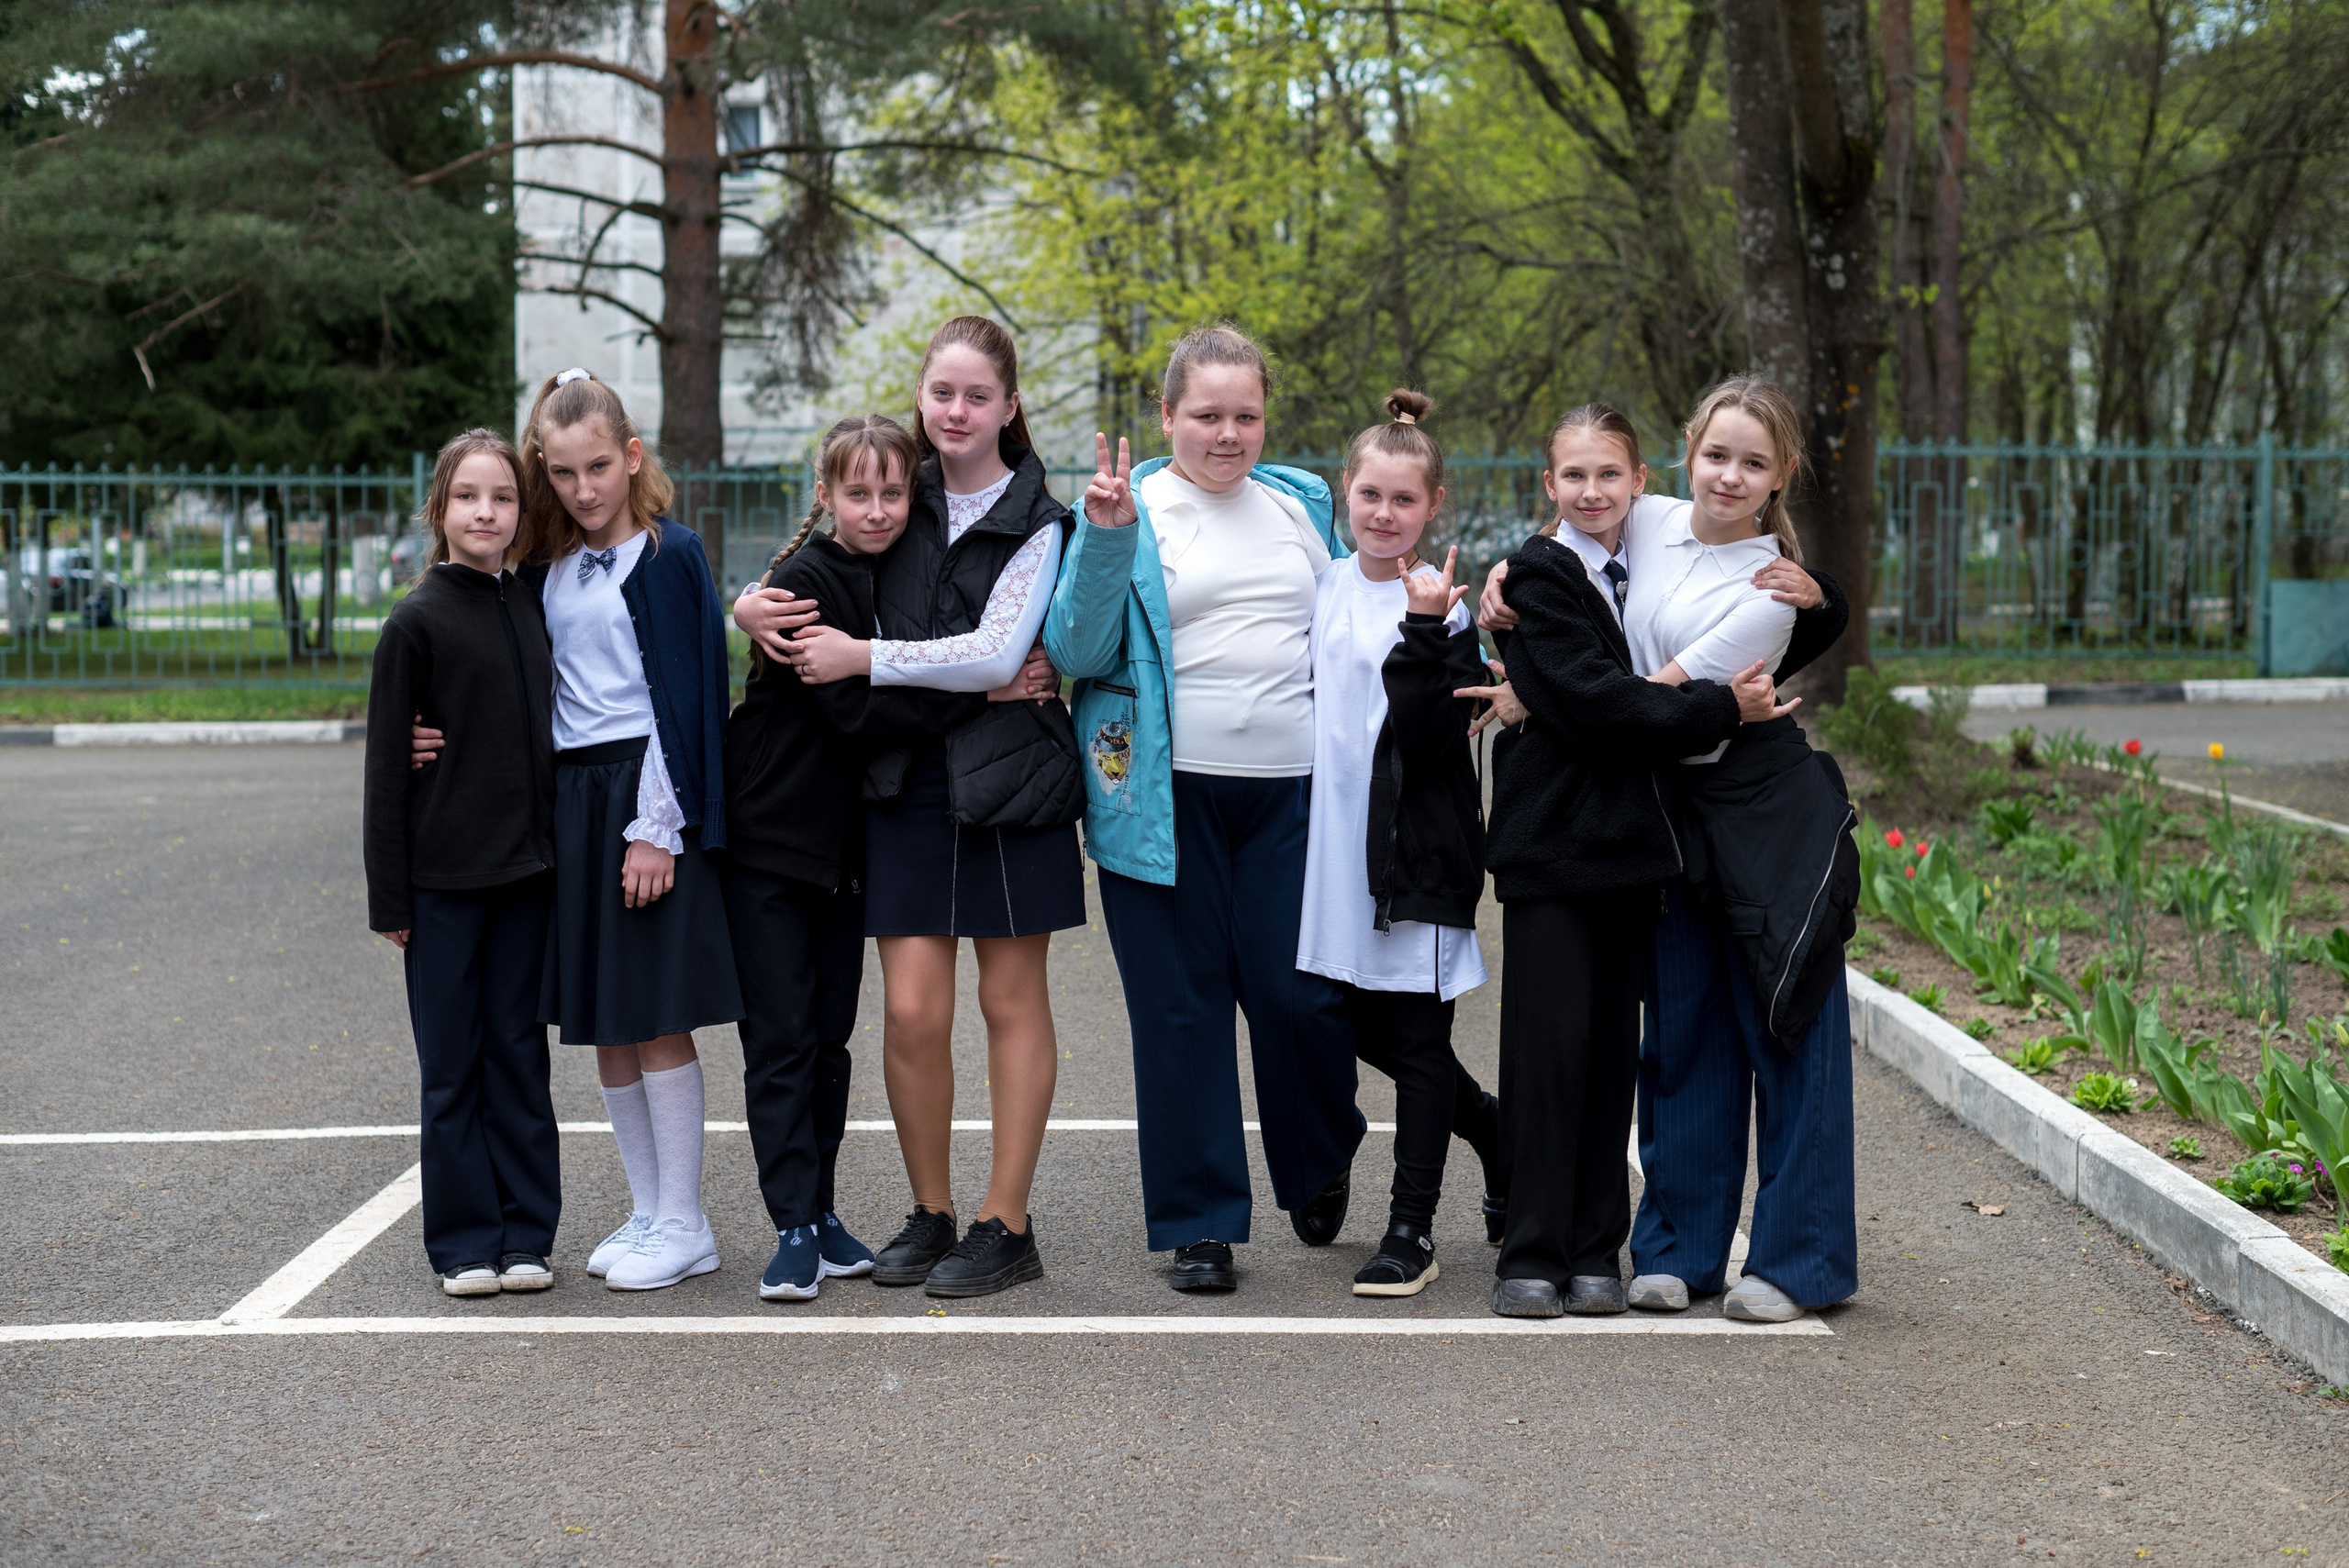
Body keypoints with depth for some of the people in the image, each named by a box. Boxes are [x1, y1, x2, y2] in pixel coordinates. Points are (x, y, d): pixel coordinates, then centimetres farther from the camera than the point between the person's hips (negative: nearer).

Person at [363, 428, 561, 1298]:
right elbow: (386, 768, -5)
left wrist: (557, 852, 10)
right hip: (442, 875, -4)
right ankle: (464, 1241, 12)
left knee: (519, 1050, 8)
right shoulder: (416, 622, -6)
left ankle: (526, 1232, 15)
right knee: (452, 1063, 4)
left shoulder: (532, 608, 7)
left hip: (525, 868, 4)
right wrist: (390, 898, -8)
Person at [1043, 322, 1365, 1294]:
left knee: (1300, 993, -2)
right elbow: (1077, 651, -7)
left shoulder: (1301, 504, 13)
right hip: (1166, 797, -2)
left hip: (1290, 790, 3)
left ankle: (1318, 1169, 27)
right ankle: (1200, 1223, 13)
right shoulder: (1131, 506, 1)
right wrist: (1105, 541, -19)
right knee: (1182, 1005, 2)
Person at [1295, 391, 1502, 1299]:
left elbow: (1435, 738, -17)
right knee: (1364, 1026, 13)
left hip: (1417, 841, -6)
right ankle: (1501, 1134, 34)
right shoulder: (1323, 586, 8)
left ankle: (1412, 1231, 6)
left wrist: (1425, 636, -26)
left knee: (1415, 1035, -1)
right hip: (1338, 838, 6)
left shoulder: (1442, 607, -8)